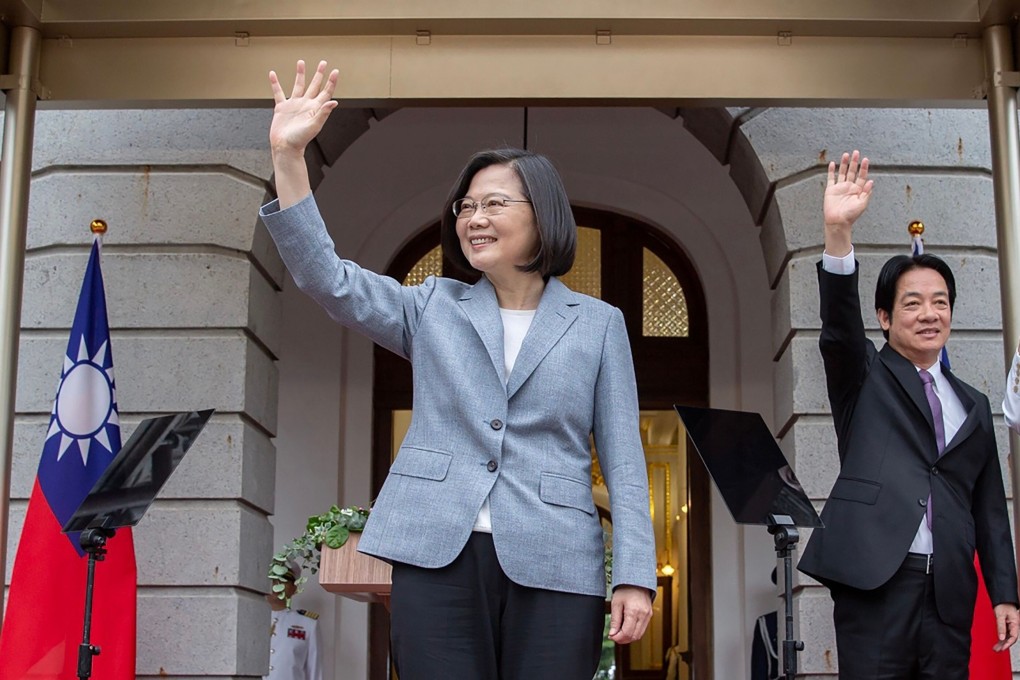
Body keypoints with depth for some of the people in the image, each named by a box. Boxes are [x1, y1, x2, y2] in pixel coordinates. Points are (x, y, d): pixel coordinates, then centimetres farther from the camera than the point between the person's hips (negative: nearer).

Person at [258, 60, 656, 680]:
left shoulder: (599, 324, 10)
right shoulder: (433, 309, 14)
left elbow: (624, 461, 6)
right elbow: (328, 278, 2)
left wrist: (635, 576, -4)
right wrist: (289, 156, -8)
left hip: (553, 569, -1)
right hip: (437, 559, 1)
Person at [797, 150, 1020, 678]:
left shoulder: (972, 407, 20)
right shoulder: (865, 379, 10)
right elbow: (839, 324, -11)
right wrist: (838, 232, -26)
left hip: (950, 594, 4)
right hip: (875, 580, -4)